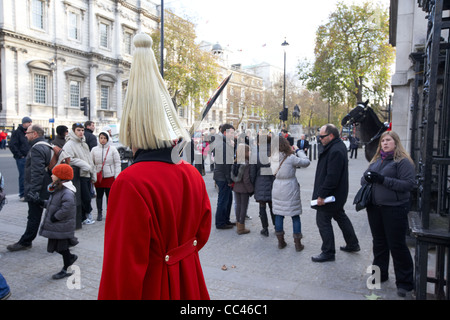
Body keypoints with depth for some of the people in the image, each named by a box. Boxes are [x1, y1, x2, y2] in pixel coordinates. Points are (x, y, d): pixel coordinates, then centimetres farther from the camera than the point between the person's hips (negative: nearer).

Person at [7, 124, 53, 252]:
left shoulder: (37, 148, -18)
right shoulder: (47, 146, 14)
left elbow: (37, 172, -26)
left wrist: (33, 191, -25)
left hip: (37, 190, -10)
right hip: (47, 189, 10)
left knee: (34, 217, 1)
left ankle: (25, 242, 14)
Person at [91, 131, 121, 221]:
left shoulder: (112, 149, -1)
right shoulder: (94, 149, 5)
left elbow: (117, 163, -1)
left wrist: (117, 176, -5)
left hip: (110, 176, -2)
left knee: (109, 195, 4)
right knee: (99, 195, 10)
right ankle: (99, 213, 22)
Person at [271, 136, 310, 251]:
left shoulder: (274, 157, -2)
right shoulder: (290, 158, -17)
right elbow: (306, 162, -10)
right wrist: (299, 151, 4)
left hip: (277, 189, 5)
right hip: (290, 189, -4)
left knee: (278, 215, 13)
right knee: (295, 216, 8)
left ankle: (280, 242, 22)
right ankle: (298, 244, 14)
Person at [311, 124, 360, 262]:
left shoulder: (335, 151, -25)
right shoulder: (338, 146, 9)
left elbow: (332, 177, -28)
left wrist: (322, 195, -23)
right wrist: (322, 192, 17)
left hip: (331, 193, -11)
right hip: (337, 193, 11)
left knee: (323, 220, -1)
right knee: (340, 216, 23)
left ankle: (328, 252, 11)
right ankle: (353, 244, 37)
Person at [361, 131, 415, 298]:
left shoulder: (403, 161, -8)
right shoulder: (376, 160, 13)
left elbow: (409, 184, -18)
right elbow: (364, 179, 15)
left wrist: (382, 179, -22)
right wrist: (367, 178, -9)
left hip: (395, 209, -6)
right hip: (375, 208, 7)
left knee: (397, 245, 1)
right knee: (379, 243, 17)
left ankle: (404, 282, 16)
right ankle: (380, 274, 33)